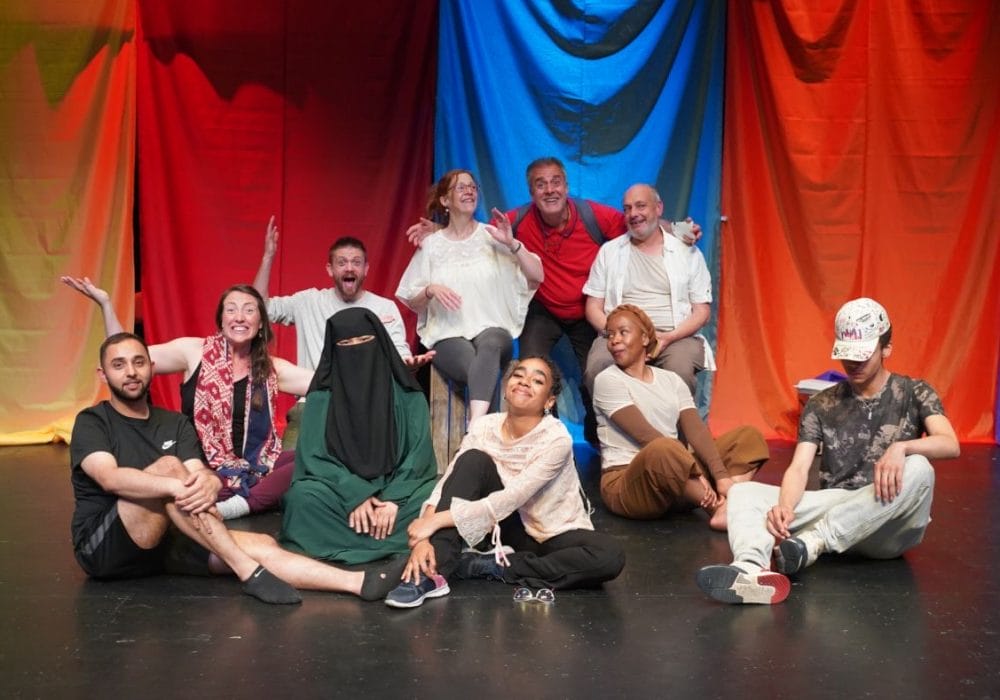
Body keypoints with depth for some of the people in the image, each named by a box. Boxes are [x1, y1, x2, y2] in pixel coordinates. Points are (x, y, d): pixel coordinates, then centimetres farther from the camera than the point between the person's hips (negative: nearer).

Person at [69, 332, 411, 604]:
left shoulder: (175, 423, 12)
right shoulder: (92, 422, -3)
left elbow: (201, 474, -3)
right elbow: (111, 479, -23)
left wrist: (207, 482, -30)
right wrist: (179, 486, -38)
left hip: (163, 542, 5)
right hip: (104, 546, -5)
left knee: (261, 545, -17)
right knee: (169, 466, -30)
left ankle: (358, 582, -30)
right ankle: (248, 571, -32)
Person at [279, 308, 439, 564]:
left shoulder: (407, 394, 3)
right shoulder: (322, 397, 3)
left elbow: (419, 453, -3)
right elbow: (313, 455, -4)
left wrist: (394, 498, -20)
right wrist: (355, 495, -20)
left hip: (396, 490, 0)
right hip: (342, 491, 0)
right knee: (304, 496, -32)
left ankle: (347, 544, -32)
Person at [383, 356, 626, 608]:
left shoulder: (556, 439, -24)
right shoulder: (484, 427, -12)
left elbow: (511, 499, -31)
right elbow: (447, 484, -18)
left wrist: (437, 520, -34)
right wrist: (424, 536, -35)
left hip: (555, 533, -2)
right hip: (511, 525, 2)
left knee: (610, 557, -33)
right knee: (473, 459, -22)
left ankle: (491, 566, -20)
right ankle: (431, 573, -26)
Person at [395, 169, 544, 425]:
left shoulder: (492, 236, 9)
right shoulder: (431, 244, 9)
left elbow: (537, 276, 2)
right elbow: (413, 303, 12)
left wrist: (511, 243, -12)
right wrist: (430, 290, -11)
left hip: (493, 329, 0)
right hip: (448, 336, 0)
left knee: (489, 344, -39)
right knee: (477, 367, -37)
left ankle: (476, 426, -52)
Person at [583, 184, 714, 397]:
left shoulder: (688, 252, 12)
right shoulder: (609, 251, 15)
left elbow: (702, 311, 8)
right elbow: (593, 308, 11)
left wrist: (669, 337, -10)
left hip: (676, 337, -1)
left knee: (681, 371, -35)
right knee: (597, 368, -32)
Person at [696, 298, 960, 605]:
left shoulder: (914, 393, 7)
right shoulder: (821, 405, 11)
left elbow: (950, 445, -11)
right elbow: (799, 467, -2)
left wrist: (901, 447, -33)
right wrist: (785, 506, -25)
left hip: (890, 528, -2)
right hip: (834, 509, 2)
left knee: (918, 469, -33)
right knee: (743, 492, -16)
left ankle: (811, 542, -37)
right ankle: (753, 568, -51)